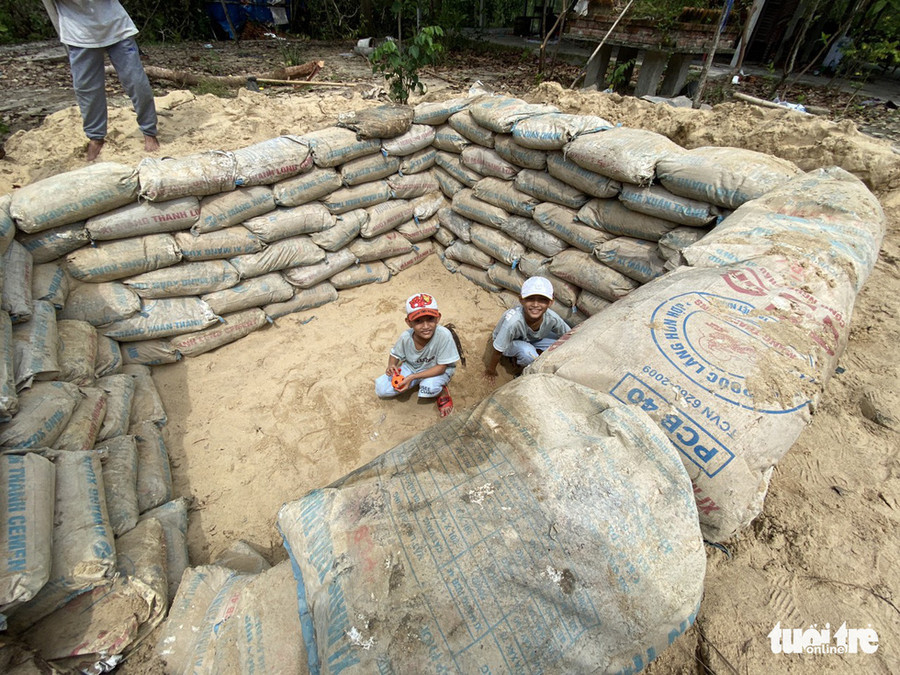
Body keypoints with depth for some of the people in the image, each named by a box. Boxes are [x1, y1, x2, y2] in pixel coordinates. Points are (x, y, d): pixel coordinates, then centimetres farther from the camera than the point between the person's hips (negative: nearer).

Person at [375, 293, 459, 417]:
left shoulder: (444, 335, -36)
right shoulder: (406, 337, -23)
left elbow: (441, 367, -26)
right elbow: (395, 354, -1)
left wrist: (413, 377, -32)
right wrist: (391, 366, -24)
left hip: (438, 370, -4)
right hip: (411, 367, 4)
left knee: (429, 387, -37)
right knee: (381, 388, -9)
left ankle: (443, 392, 0)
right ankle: (418, 383, 13)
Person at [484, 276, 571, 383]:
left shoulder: (552, 318, -30)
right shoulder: (513, 321, -42)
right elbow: (497, 351, -27)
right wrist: (491, 370, -15)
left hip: (530, 340, 5)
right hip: (509, 344, -5)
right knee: (526, 350, -36)